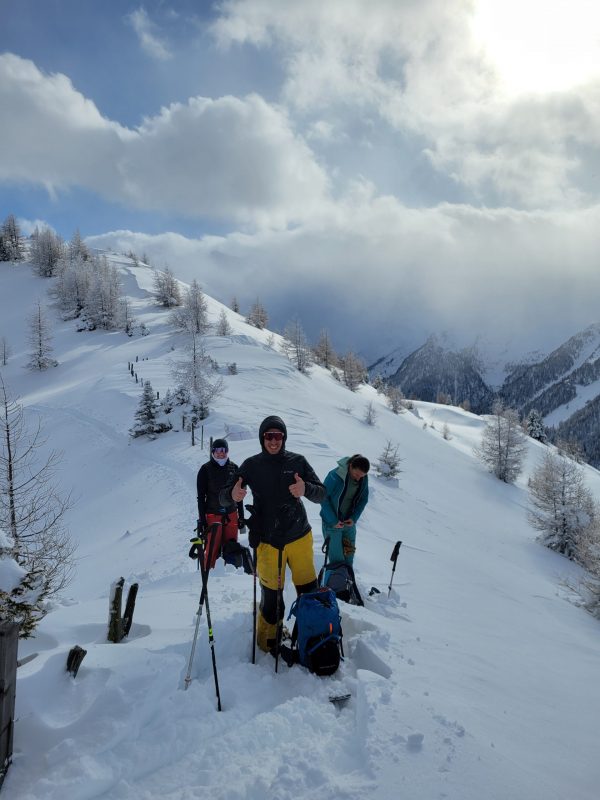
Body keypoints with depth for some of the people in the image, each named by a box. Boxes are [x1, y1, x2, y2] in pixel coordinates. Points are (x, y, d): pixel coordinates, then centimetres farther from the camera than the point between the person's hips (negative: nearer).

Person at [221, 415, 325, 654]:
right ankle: (267, 640, 28)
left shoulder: (297, 462, -3)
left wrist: (305, 489, -30)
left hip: (299, 538, 1)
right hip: (268, 541, -1)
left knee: (310, 592, 8)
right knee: (271, 597, 3)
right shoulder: (252, 465, -4)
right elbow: (223, 496, -3)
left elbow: (322, 494, -7)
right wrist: (233, 495, -28)